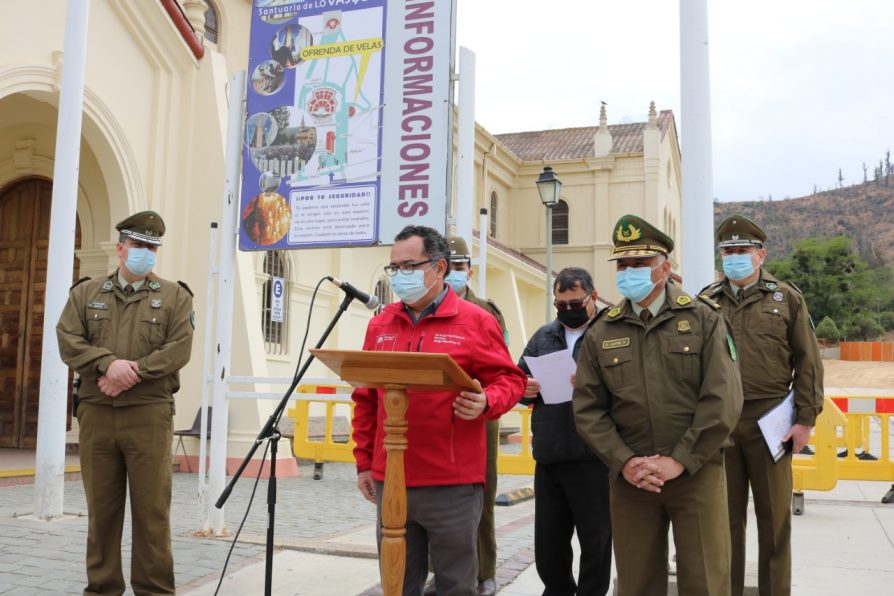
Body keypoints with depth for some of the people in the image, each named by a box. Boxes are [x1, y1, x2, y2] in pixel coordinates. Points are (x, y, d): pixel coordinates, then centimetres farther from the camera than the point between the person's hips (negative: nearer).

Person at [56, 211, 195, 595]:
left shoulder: (174, 296, 8)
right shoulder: (86, 293, 14)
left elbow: (179, 348, -4)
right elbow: (68, 341, 2)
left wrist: (135, 372, -15)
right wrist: (109, 363, -14)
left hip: (149, 412, -2)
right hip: (96, 412, 2)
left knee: (151, 507, -1)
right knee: (101, 506, 8)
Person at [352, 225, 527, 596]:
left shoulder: (476, 321, -2)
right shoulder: (381, 325, 10)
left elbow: (509, 380, -1)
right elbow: (366, 400, 13)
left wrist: (485, 403, -22)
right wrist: (364, 462, 11)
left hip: (453, 484, -4)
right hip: (390, 481, 4)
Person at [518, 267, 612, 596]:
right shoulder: (543, 336, 14)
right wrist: (526, 389, -4)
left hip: (594, 457, -5)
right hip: (548, 457, 5)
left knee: (595, 539, 8)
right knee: (548, 540, 16)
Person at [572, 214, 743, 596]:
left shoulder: (703, 319, 0)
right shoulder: (601, 333, 6)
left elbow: (723, 399, -8)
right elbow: (587, 409, 3)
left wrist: (679, 461, -13)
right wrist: (624, 462, -9)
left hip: (696, 472, -2)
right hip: (629, 477, 2)